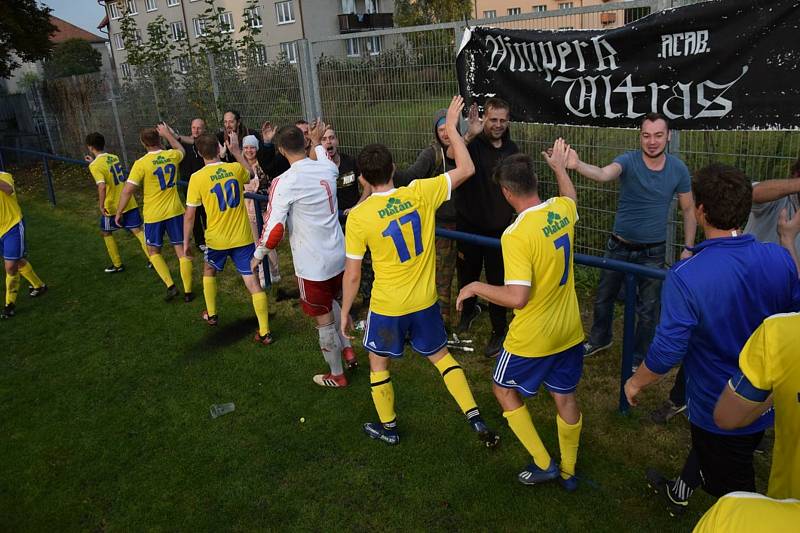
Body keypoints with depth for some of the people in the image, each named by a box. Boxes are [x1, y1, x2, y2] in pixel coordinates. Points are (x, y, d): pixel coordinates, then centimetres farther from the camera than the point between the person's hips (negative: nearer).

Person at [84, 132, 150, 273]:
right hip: (129, 203, 5)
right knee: (138, 231, 5)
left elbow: (102, 186, -29)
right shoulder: (114, 157, 7)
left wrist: (101, 205, -22)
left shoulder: (95, 166, -15)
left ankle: (118, 265, 21)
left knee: (106, 233, 16)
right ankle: (152, 258, -3)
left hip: (112, 207, -5)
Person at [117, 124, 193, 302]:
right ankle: (188, 292, 13)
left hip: (153, 215, -3)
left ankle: (170, 286, 6)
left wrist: (119, 213, -2)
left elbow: (127, 191, -14)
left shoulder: (141, 164, -15)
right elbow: (181, 150, 24)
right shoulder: (172, 155, -4)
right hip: (175, 211, 3)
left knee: (153, 251, 17)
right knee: (181, 250, 9)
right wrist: (168, 134, 32)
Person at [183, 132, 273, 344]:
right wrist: (236, 152, 24)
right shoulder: (236, 168, -3)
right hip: (242, 237, 1)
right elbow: (251, 175, 22)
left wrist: (186, 241, 3)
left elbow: (189, 215, -7)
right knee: (253, 282, 0)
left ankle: (211, 315, 42)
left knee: (209, 272, 29)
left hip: (217, 239, -1)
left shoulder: (197, 178, -11)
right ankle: (265, 332, -2)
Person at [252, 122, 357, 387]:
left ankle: (336, 375, 27)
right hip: (338, 255, 6)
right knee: (331, 302, 33)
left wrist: (258, 255, -4)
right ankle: (347, 348, 33)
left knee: (324, 320, 11)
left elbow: (274, 228, -20)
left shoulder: (284, 182, -20)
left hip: (312, 264, -6)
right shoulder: (327, 168, -2)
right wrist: (318, 143, 42)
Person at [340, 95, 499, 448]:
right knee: (440, 355, 21)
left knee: (378, 361, 21)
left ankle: (388, 427, 35)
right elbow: (466, 170, -2)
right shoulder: (419, 193, -12)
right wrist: (452, 128, 6)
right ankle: (476, 420, 19)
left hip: (387, 306, -3)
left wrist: (345, 312, 1)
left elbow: (352, 275, -12)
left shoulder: (359, 216, -17)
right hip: (425, 301, 3)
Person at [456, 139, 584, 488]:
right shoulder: (561, 210, -6)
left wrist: (476, 287, -16)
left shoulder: (516, 234, -28)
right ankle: (568, 472, 38)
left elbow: (517, 298, -31)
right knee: (565, 398, 20)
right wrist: (560, 167, 37)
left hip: (532, 338, -7)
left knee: (505, 391, 18)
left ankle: (544, 464, 24)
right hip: (569, 331, 7)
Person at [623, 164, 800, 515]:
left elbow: (666, 352, -25)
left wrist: (635, 382, -7)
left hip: (719, 408, -6)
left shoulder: (685, 276, -30)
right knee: (705, 445, 33)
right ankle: (679, 493, 58)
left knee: (733, 491, 16)